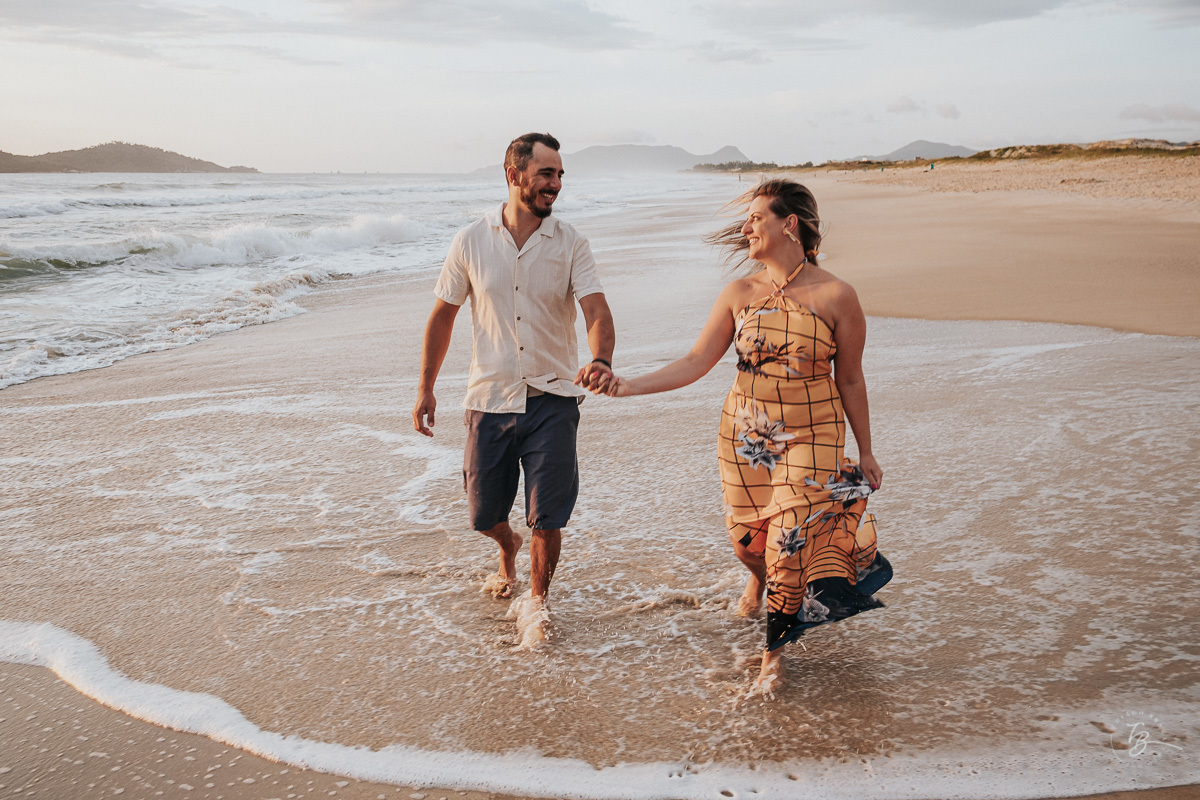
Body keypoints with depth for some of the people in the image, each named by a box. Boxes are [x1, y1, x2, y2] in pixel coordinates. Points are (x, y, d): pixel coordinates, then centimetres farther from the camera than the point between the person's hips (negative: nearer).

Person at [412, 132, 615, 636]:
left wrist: (601, 360, -37)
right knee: (484, 514, 11)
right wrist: (425, 388, 6)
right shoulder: (471, 242, -1)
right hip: (490, 399, 1)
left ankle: (537, 603, 22)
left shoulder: (570, 244, -4)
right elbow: (442, 316, 7)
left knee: (547, 518, -2)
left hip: (552, 399, -1)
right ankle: (509, 548, 48)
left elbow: (597, 311, -16)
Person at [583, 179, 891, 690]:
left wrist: (866, 453, 6)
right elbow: (696, 363, -3)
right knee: (747, 536, 13)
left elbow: (849, 381, -1)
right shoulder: (740, 294, 0)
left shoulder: (836, 297, -9)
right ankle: (757, 580, 51)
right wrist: (628, 386, -13)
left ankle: (774, 651, 13)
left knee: (791, 542, -9)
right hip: (743, 436, 3)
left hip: (811, 439, -3)